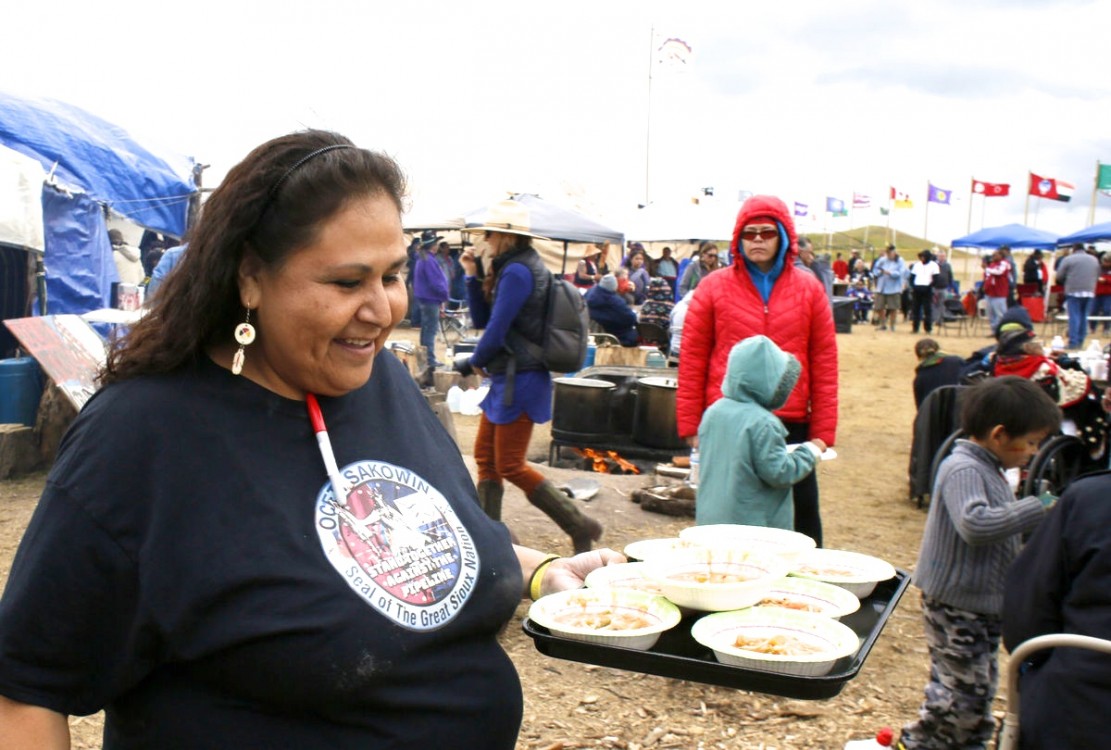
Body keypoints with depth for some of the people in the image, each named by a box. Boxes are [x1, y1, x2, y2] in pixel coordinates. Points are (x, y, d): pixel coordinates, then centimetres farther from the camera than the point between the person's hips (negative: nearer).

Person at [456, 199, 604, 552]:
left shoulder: (517, 272, -18)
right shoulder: (510, 268, 14)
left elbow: (496, 331, -20)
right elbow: (482, 319, 14)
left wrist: (473, 363, -3)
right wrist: (472, 276, 6)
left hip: (521, 381, -10)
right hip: (507, 378, 10)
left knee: (511, 466, -4)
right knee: (485, 456, 12)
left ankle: (581, 527, 3)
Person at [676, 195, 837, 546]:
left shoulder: (809, 289, 5)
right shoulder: (714, 287, 2)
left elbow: (824, 363, 5)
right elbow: (691, 359, 3)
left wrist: (822, 433, 1)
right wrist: (690, 425, -1)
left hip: (791, 426, 1)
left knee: (801, 523, 7)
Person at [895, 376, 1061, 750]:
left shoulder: (990, 471, 11)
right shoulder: (963, 470, -22)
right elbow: (975, 524, -39)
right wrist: (1037, 508, -34)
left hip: (984, 603, 10)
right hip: (957, 604, -10)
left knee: (981, 685, 20)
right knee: (964, 689, -1)